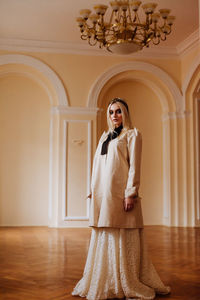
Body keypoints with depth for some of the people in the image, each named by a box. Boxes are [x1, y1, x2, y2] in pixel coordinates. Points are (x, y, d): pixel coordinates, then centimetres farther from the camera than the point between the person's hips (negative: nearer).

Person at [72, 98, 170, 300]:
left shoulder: (132, 134, 3)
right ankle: (105, 282, 19)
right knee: (104, 238, 9)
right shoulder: (105, 136, 20)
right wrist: (93, 191, 12)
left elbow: (134, 166, -6)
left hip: (120, 192, -6)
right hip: (102, 193, 6)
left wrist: (131, 193, -15)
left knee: (124, 239, -3)